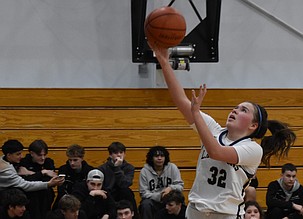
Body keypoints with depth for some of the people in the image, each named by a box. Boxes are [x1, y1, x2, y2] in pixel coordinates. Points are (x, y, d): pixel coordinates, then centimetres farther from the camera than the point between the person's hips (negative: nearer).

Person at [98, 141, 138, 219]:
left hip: (121, 197, 2)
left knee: (126, 191, -30)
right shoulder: (103, 168, 0)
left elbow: (124, 185, -17)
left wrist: (117, 168, -20)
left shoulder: (129, 168, 1)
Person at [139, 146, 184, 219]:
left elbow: (180, 185, -1)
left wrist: (171, 188, -24)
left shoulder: (172, 167, -1)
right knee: (145, 204, -32)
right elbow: (144, 193, -7)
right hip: (153, 201, 0)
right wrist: (159, 196, -22)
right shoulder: (144, 171, -4)